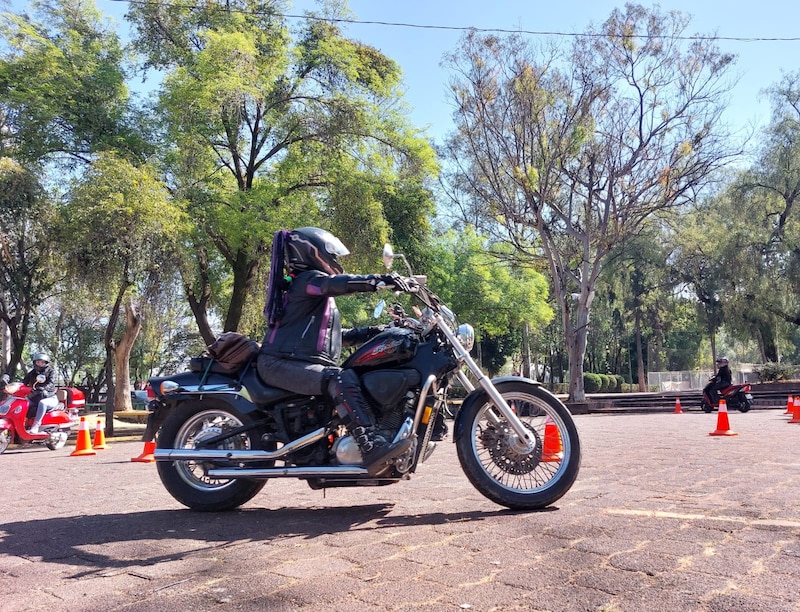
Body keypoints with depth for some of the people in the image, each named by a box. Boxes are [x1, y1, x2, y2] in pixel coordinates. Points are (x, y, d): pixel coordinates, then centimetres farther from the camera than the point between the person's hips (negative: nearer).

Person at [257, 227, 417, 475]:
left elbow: (330, 334, 27)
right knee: (342, 379, -34)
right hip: (281, 364, -10)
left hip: (296, 364, 10)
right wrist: (381, 279, -36)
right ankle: (372, 446, -43)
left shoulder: (323, 297, 27)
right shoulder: (309, 279, -4)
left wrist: (369, 332, 16)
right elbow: (337, 283, -27)